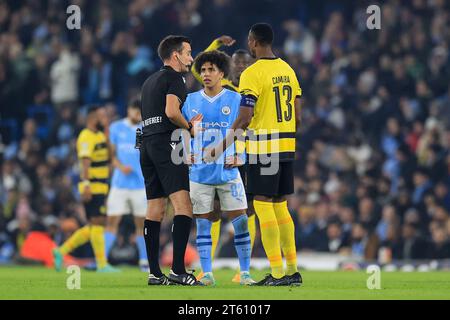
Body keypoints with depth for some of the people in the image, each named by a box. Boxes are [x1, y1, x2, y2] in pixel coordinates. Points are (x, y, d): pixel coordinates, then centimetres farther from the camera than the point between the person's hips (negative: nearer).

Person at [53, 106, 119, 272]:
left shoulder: (100, 135, 18)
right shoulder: (86, 137, -13)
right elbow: (85, 161, -24)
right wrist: (86, 184, -32)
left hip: (101, 188, 10)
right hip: (92, 188, -10)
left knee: (93, 227, 11)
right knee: (97, 224, -8)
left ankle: (61, 251, 15)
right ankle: (102, 264, -5)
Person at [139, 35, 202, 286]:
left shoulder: (150, 81, 24)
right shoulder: (174, 78, -4)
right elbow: (171, 112, -18)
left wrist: (187, 125, 23)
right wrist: (190, 127, -1)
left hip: (147, 144, 9)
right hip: (167, 143, -9)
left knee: (155, 210, 8)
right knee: (183, 206, -14)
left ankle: (155, 273, 5)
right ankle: (178, 269, -24)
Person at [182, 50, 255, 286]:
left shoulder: (235, 100, 2)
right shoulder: (190, 101, 7)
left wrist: (239, 156, -7)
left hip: (228, 171, -1)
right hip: (200, 173, 2)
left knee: (240, 222, -5)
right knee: (202, 224, 2)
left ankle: (245, 273, 2)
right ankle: (206, 274, 8)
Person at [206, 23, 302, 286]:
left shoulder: (253, 73, -12)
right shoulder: (287, 70, 11)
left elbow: (244, 118, -16)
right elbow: (297, 115, 13)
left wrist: (221, 148, -9)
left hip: (263, 148, -7)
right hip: (287, 146, 7)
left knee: (263, 206, -3)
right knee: (280, 206, 14)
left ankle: (278, 274, -7)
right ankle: (293, 271, 13)